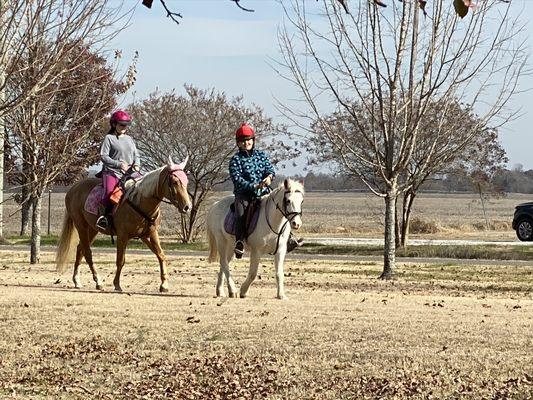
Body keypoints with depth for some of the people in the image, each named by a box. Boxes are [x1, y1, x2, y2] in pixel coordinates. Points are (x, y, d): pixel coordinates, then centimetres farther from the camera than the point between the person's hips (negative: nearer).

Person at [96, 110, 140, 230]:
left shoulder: (129, 139, 21)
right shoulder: (109, 138, 3)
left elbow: (136, 155, 24)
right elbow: (103, 156, -5)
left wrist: (136, 164, 1)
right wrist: (119, 164, -13)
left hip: (129, 172, 5)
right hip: (112, 172, -5)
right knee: (109, 191, -31)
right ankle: (101, 216, -22)